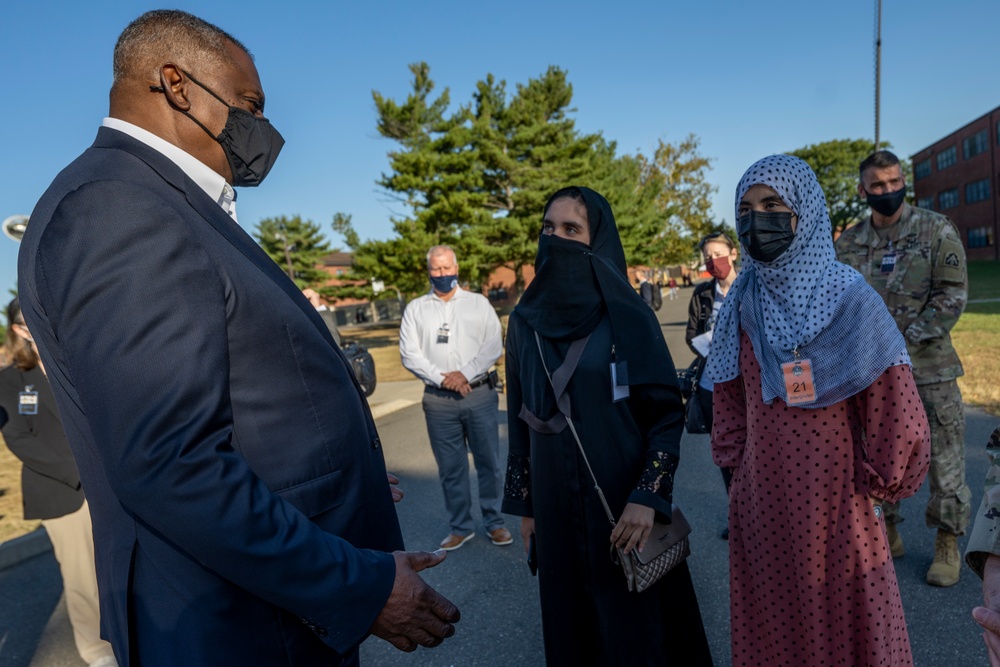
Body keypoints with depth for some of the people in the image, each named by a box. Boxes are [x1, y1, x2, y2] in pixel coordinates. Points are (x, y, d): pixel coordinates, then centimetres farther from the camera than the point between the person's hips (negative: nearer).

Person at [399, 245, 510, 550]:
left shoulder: (479, 303, 6)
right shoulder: (415, 308, 7)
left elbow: (494, 345, -1)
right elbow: (409, 354, -1)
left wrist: (465, 374, -13)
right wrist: (442, 378, -13)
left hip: (479, 394, 0)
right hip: (438, 400, 1)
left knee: (489, 462, 6)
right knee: (450, 467, 8)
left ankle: (494, 522, 22)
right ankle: (460, 527, 22)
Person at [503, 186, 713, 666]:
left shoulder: (628, 316, -9)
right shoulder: (524, 321, 1)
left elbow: (668, 412, -7)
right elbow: (519, 419, 6)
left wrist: (648, 496, -17)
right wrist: (524, 504, 8)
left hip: (624, 498, -3)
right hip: (555, 501, 4)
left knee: (635, 624, 12)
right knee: (570, 624, 17)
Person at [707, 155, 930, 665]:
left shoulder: (848, 296, -13)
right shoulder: (743, 302, -1)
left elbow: (892, 405, -9)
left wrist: (878, 487, -2)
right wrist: (735, 463, 10)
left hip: (832, 495, -3)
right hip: (760, 496, 4)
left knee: (840, 619, 14)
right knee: (769, 618, 18)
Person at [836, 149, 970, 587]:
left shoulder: (936, 231, -3)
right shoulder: (849, 243, 6)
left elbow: (953, 294, -7)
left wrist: (905, 341, -14)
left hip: (929, 367, -3)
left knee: (943, 454, 4)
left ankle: (947, 543, 21)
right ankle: (886, 534, 29)